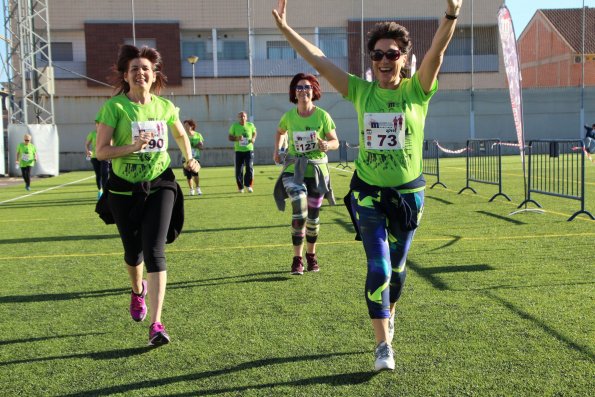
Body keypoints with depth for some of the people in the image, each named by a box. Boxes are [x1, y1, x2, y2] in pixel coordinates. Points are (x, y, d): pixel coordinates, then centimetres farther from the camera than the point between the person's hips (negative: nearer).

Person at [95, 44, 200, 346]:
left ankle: (156, 324, -14)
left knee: (154, 251, -13)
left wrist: (189, 158, 18)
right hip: (124, 189, -1)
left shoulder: (165, 106, 3)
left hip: (160, 186, 1)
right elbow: (101, 152, -12)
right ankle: (138, 291, 49)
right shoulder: (114, 106, -8)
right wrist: (133, 147, -24)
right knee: (133, 252, 13)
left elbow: (181, 134, 25)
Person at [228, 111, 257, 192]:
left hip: (249, 150, 0)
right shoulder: (234, 126, -2)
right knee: (239, 170, 2)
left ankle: (248, 185, 1)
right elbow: (229, 137, 3)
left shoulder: (250, 125, 2)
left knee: (249, 167, -13)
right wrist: (236, 138, -17)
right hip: (239, 150, 0)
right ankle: (240, 187, 16)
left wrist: (253, 139, -2)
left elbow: (254, 133, 20)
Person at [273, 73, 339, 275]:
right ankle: (297, 258, -6)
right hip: (294, 169, 0)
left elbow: (335, 142, -4)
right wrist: (277, 150, 7)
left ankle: (311, 254, 34)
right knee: (299, 212, -19)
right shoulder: (289, 116, -3)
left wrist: (326, 145, -25)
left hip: (317, 170, 0)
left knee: (313, 216, 11)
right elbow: (280, 132, 20)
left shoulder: (322, 116, -8)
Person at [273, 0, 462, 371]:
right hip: (368, 193, 0)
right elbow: (318, 60, -5)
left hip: (409, 192, 0)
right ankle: (383, 345, 4)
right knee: (378, 269, -5)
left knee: (397, 265, 18)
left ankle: (389, 312, 47)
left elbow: (437, 51, -24)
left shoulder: (417, 91, -7)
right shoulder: (361, 92, -3)